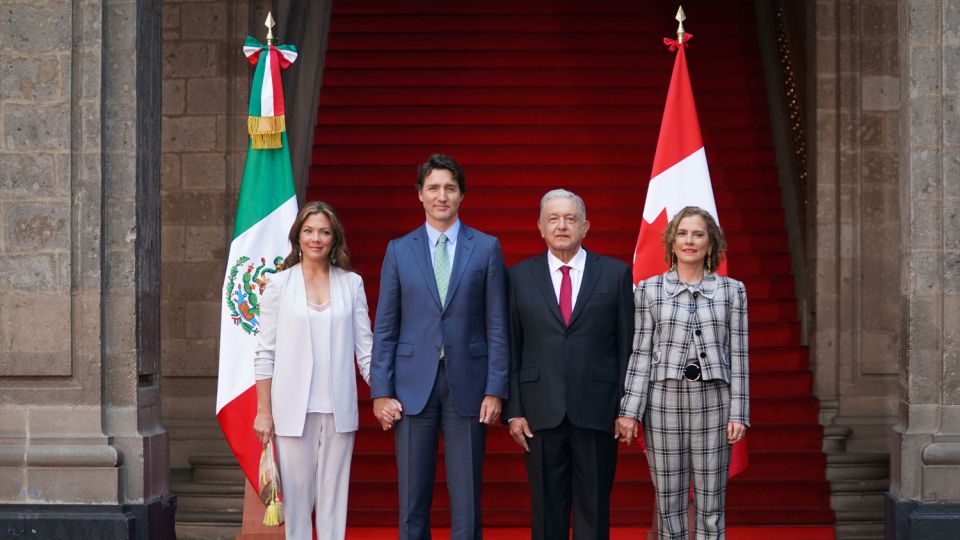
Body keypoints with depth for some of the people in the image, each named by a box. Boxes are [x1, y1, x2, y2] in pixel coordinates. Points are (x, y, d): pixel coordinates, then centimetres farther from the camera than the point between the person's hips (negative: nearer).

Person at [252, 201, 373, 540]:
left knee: (334, 495, 5)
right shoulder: (279, 284, 2)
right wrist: (263, 411, -1)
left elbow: (365, 347, 7)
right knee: (296, 493, 1)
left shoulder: (351, 284, 5)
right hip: (293, 409, -1)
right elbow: (266, 353, 2)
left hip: (338, 409, 1)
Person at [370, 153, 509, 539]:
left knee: (466, 500, 2)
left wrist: (495, 390, -4)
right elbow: (385, 328, 6)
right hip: (413, 386, 1)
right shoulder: (399, 250, 7)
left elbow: (497, 326, 2)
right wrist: (380, 391, -1)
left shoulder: (486, 248, 5)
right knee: (412, 498, 4)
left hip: (467, 385, -1)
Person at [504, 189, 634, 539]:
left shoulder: (616, 274, 5)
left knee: (593, 510, 4)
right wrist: (513, 411, -1)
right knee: (547, 510, 6)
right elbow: (511, 350, 6)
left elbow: (627, 346, 4)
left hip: (596, 413, 0)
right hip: (541, 414, 1)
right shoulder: (520, 277, 7)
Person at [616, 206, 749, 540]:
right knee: (669, 505, 4)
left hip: (712, 403, 0)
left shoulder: (732, 290, 5)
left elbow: (737, 356, 4)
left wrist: (738, 414, -2)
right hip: (664, 402, 0)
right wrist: (629, 411, -6)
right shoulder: (649, 290, 3)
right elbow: (641, 354, 1)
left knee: (711, 506, 4)